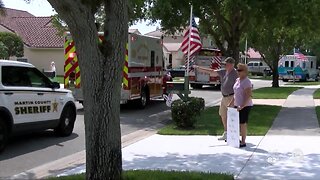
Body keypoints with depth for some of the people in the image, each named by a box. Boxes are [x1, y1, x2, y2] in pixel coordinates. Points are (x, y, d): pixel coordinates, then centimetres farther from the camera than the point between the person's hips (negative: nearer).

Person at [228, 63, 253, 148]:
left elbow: (249, 96, -22)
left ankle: (243, 142, 4)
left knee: (242, 123, -4)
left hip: (245, 106, -9)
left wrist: (242, 106, -28)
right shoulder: (238, 80, 12)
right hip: (237, 105, 9)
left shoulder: (246, 81, -16)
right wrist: (231, 103, 21)